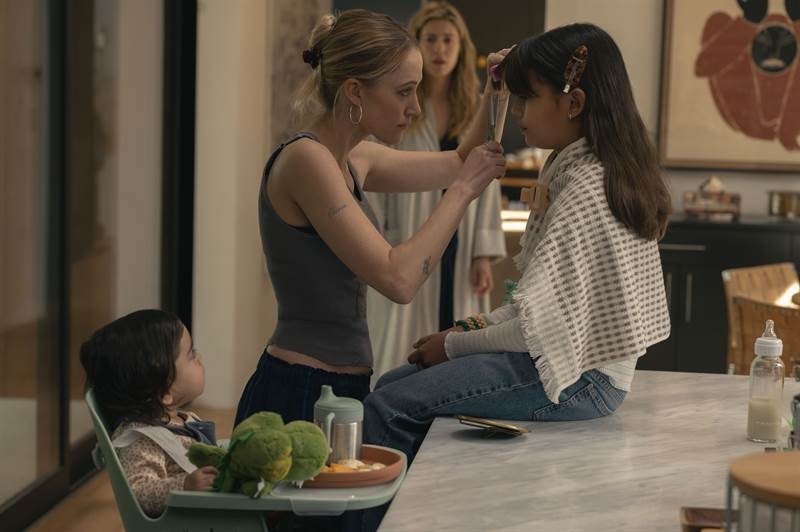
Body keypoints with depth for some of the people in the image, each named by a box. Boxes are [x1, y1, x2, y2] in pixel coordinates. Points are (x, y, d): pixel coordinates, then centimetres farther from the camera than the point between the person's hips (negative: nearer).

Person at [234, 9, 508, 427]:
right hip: (298, 396, -9)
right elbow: (397, 279, -24)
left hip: (340, 391, 9)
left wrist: (495, 93, 9)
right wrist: (463, 190, -14)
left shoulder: (352, 160, 10)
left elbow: (457, 163, 25)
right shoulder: (306, 158, -17)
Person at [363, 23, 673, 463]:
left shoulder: (586, 190, -20)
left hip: (577, 380, -11)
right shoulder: (610, 174, 11)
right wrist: (484, 323, 8)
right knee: (390, 384, 12)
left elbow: (538, 325, -21)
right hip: (582, 361, 11)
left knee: (388, 408, -17)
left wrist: (455, 344, -7)